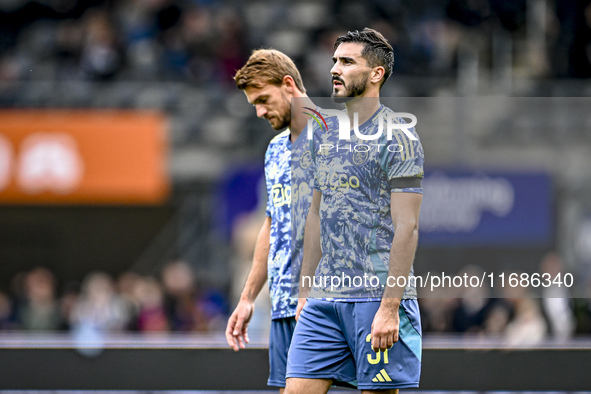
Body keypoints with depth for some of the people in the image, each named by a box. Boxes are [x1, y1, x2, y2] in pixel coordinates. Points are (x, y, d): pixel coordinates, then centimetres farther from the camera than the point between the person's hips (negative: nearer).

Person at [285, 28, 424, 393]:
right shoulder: (326, 136, 15)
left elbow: (406, 226, -13)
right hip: (324, 297, 7)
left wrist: (390, 307, -18)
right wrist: (305, 293, 18)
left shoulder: (398, 137, -8)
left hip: (377, 297, -7)